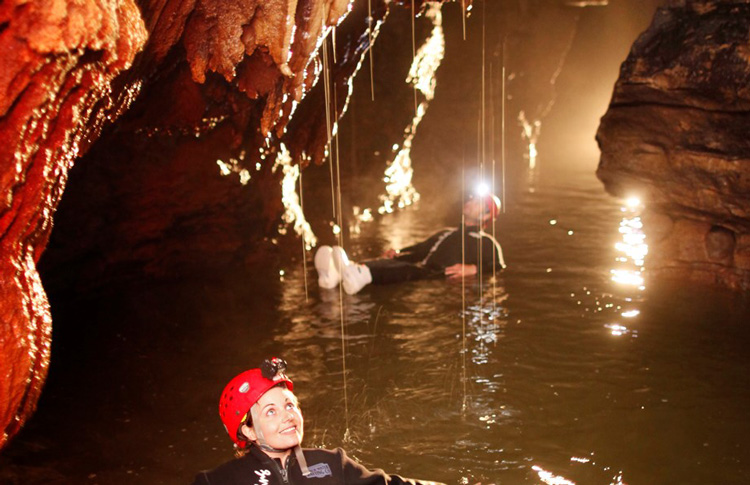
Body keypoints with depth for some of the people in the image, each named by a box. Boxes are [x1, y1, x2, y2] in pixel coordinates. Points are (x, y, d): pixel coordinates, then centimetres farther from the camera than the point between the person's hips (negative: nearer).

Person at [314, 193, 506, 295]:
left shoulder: (487, 242, 20)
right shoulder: (446, 233, 41)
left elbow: (499, 268, 3)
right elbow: (419, 250, 38)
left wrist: (473, 269, -15)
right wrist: (397, 253, 18)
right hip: (421, 271, 6)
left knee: (408, 271, -37)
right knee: (393, 264, -25)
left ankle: (361, 274, -67)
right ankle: (337, 273, -53)